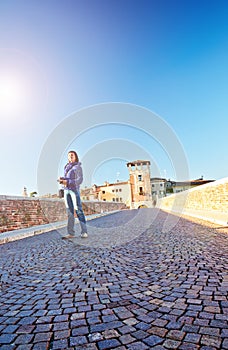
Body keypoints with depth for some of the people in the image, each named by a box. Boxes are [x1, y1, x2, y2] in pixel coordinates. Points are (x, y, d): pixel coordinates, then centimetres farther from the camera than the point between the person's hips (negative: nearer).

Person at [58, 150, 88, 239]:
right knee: (70, 212, 1)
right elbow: (66, 179, 19)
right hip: (66, 190, 6)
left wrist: (67, 182, -17)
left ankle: (84, 232, -10)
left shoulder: (78, 167, 1)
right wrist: (61, 179, -4)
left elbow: (80, 180, -9)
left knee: (78, 210, -11)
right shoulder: (66, 167, 20)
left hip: (74, 189, -6)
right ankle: (71, 233, 0)